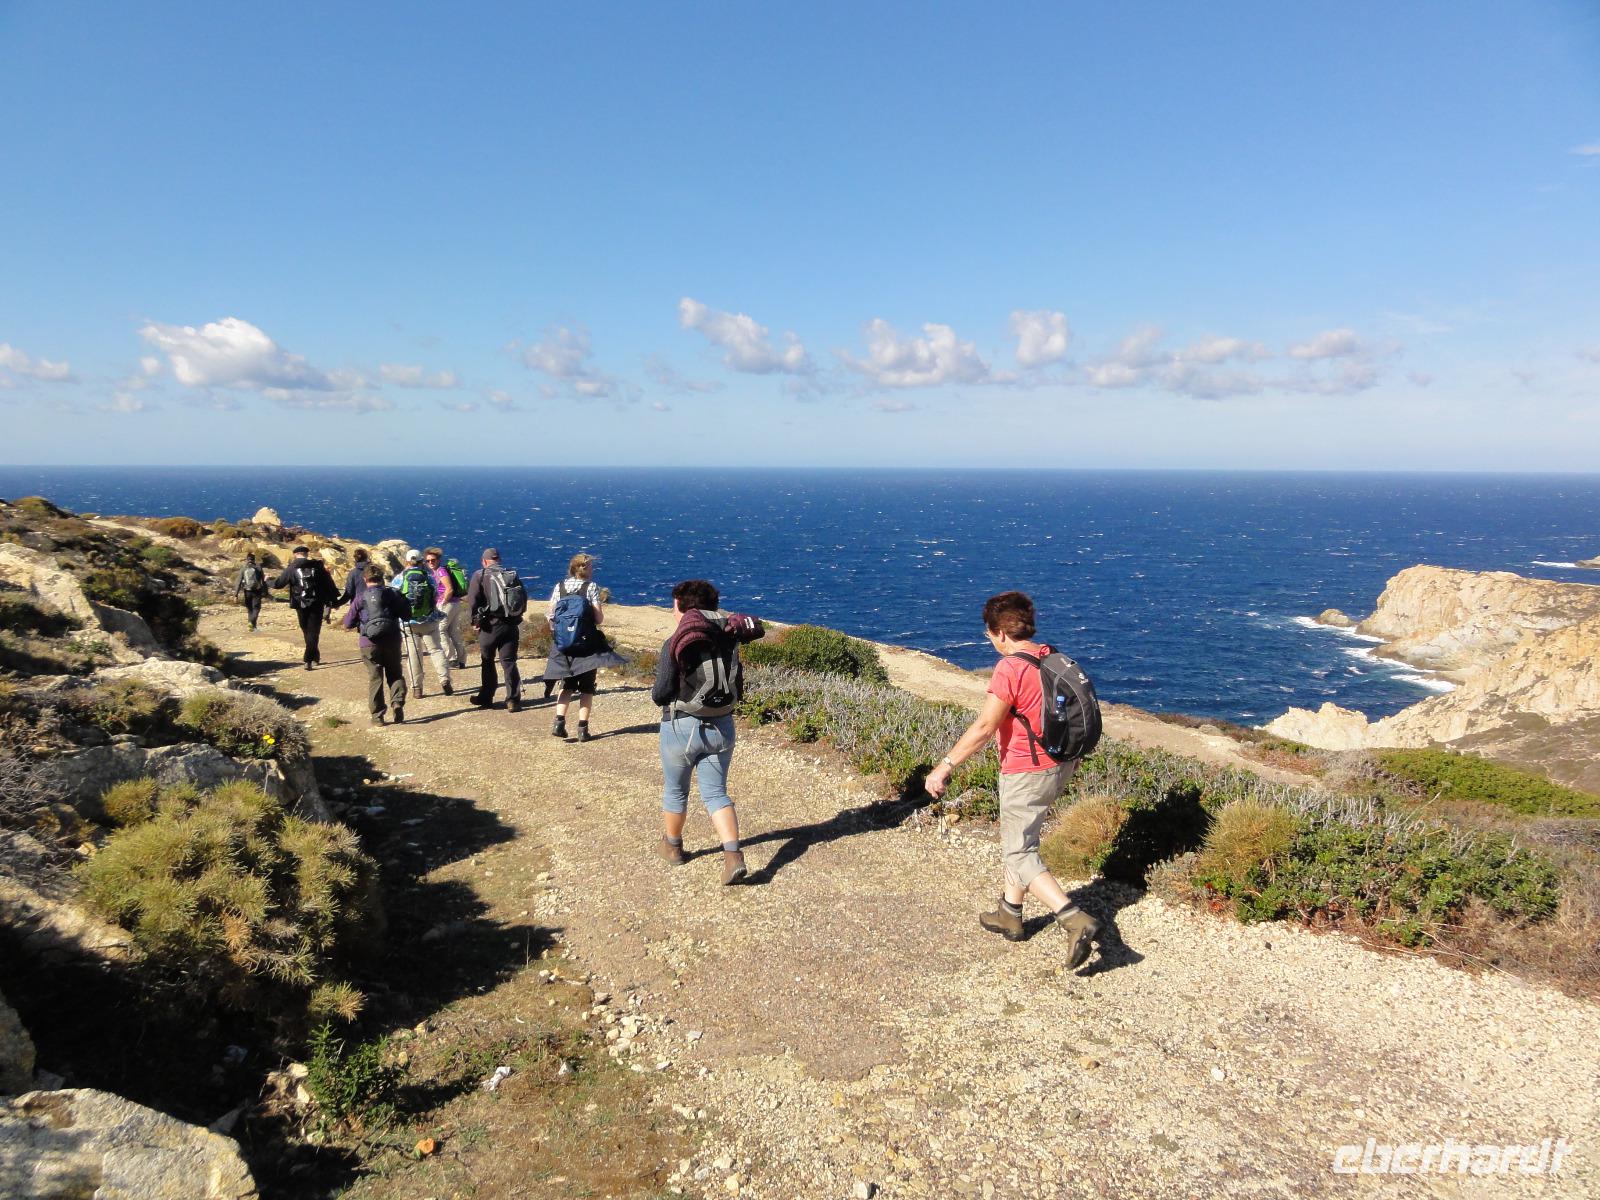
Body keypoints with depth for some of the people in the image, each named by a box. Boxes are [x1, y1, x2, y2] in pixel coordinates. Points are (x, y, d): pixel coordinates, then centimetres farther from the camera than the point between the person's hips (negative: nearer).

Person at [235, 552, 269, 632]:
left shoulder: (243, 569, 1)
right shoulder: (258, 568, -2)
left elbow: (239, 582, -2)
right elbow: (263, 581, -2)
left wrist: (236, 594, 0)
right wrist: (265, 593, 3)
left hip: (247, 591, 2)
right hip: (257, 591, -2)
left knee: (249, 609, 14)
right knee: (256, 608, 1)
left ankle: (252, 625, 18)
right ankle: (252, 623, -21)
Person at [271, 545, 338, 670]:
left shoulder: (291, 568, -2)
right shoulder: (318, 566, 2)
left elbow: (279, 583, 2)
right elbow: (329, 584, 1)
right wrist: (334, 600, 8)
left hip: (301, 605, 0)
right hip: (317, 604, 0)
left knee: (307, 631, 16)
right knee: (314, 631, 1)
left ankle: (315, 656, 25)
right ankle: (308, 659, -8)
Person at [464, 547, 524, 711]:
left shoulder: (480, 575, -3)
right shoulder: (512, 574, 9)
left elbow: (473, 600, -9)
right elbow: (524, 597, 11)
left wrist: (474, 620, 2)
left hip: (490, 625, -3)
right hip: (512, 625, 3)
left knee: (488, 662, 12)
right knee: (509, 662, 5)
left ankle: (486, 698, 20)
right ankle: (513, 700, 0)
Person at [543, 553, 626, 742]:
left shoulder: (559, 587, 3)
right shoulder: (592, 587, -7)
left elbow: (550, 616, 2)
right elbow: (599, 619, -10)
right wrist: (601, 611, 11)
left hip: (562, 646, 3)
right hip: (587, 645, -3)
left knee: (568, 685, 16)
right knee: (587, 687, 7)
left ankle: (559, 721, -2)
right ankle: (582, 728, 3)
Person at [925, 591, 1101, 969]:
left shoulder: (1010, 669, -22)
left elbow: (983, 729, -24)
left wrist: (944, 767, -18)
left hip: (1026, 774, -9)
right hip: (1060, 766, 9)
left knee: (1019, 854, 1)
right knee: (1017, 840, 23)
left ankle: (1075, 921, -11)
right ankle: (1009, 915, 35)